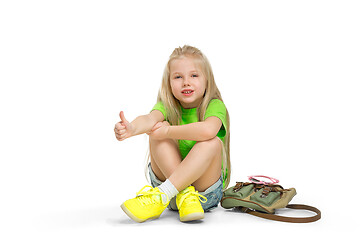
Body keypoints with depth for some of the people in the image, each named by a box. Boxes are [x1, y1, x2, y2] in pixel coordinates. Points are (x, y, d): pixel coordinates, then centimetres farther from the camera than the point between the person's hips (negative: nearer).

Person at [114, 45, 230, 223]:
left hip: (206, 190, -2)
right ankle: (184, 194, -31)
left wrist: (168, 131, -29)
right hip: (167, 178, 2)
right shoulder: (167, 106, -2)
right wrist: (132, 128, -50)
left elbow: (207, 130, -35)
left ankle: (161, 196, -37)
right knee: (159, 127, -20)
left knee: (212, 142, -31)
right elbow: (150, 118, -28)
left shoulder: (215, 106, -9)